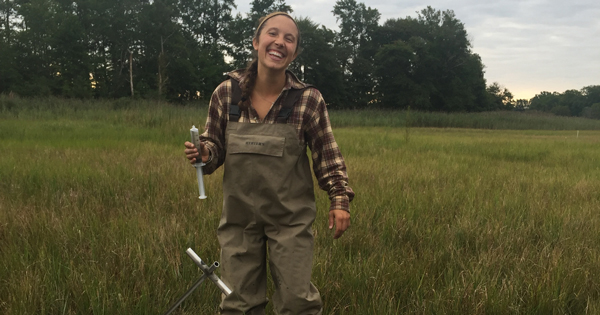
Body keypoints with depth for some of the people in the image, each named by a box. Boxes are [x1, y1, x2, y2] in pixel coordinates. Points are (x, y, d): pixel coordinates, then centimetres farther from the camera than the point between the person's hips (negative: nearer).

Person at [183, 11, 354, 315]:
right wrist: (204, 154, -16)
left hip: (291, 218, -2)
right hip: (239, 217, 2)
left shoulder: (309, 99, -8)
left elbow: (327, 155, 0)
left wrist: (340, 198, -8)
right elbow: (215, 145, 6)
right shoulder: (225, 93, -5)